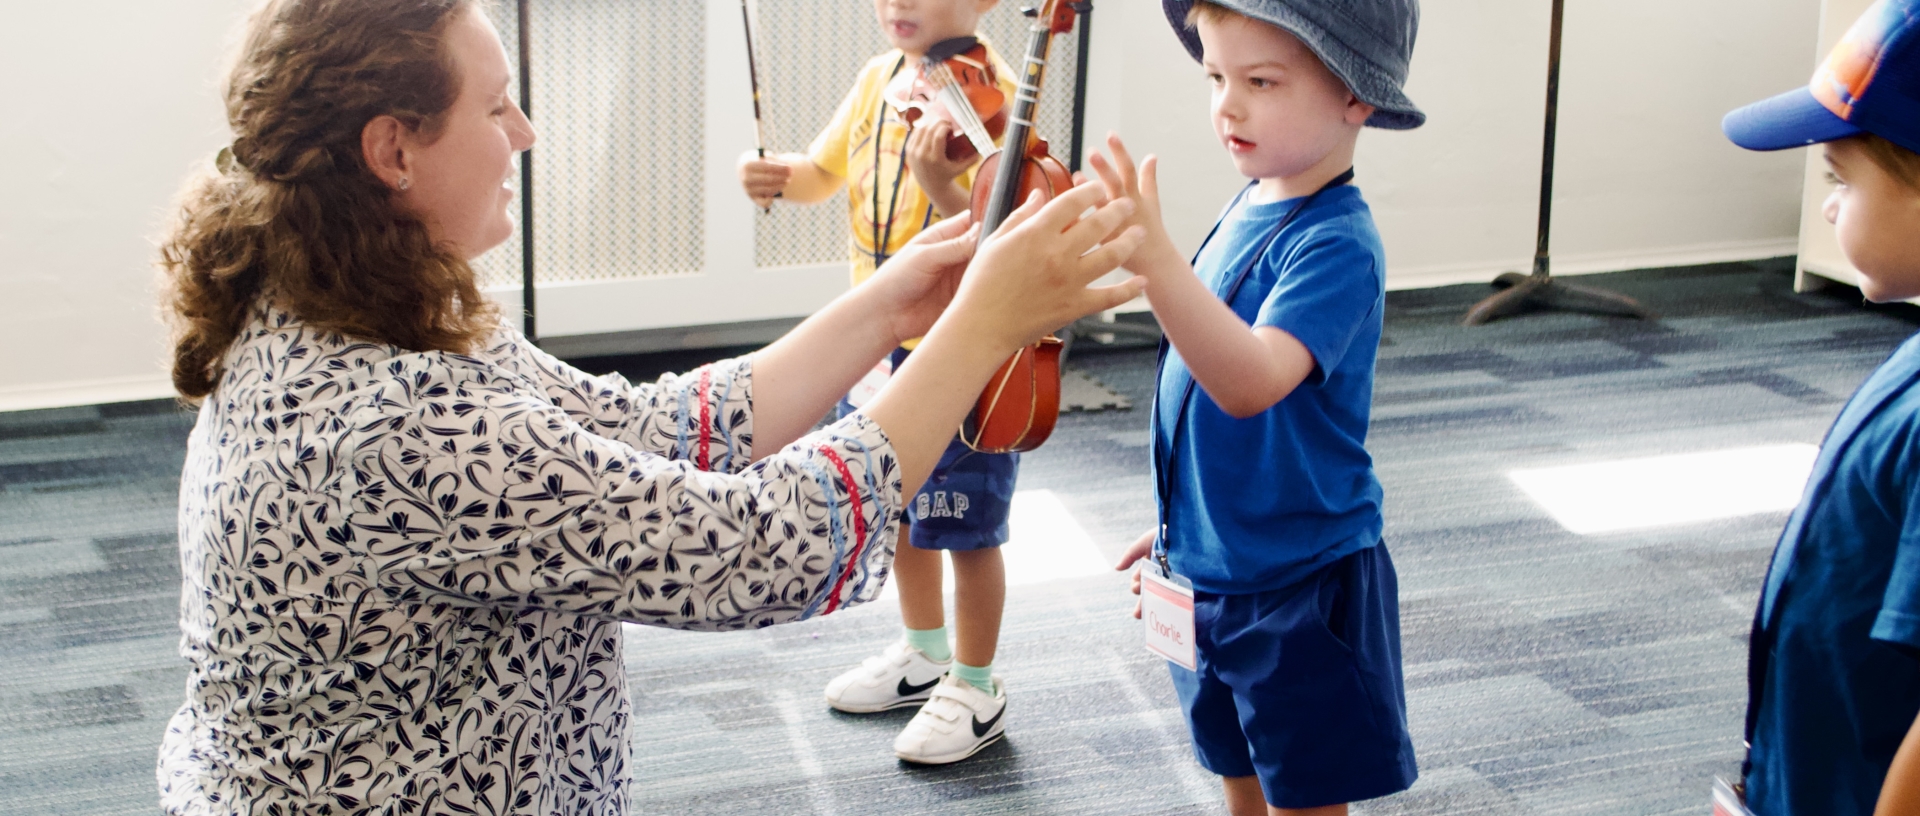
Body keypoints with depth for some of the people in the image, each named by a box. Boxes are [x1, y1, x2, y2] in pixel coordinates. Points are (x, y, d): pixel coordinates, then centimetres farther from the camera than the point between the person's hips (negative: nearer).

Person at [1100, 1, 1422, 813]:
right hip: (1214, 573, 8)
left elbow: (1252, 382, -39)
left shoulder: (1336, 245, -22)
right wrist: (1182, 526, 19)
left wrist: (1155, 257, -50)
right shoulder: (1249, 210, 2)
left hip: (1300, 585, -7)